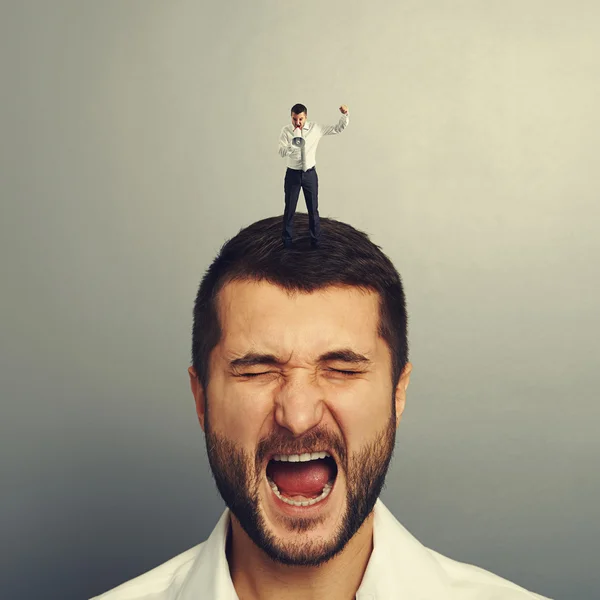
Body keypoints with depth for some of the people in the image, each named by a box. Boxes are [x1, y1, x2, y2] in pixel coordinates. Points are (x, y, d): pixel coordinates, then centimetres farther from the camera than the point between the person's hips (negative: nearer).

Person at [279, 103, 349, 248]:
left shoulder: (315, 128, -7)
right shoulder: (286, 131, -10)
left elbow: (338, 128, -3)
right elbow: (282, 152, -21)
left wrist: (345, 115, -19)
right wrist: (294, 140, -35)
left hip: (310, 174, 1)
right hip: (292, 174, -1)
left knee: (313, 209, 10)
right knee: (289, 209, 9)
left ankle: (315, 240, 26)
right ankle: (287, 240, 25)